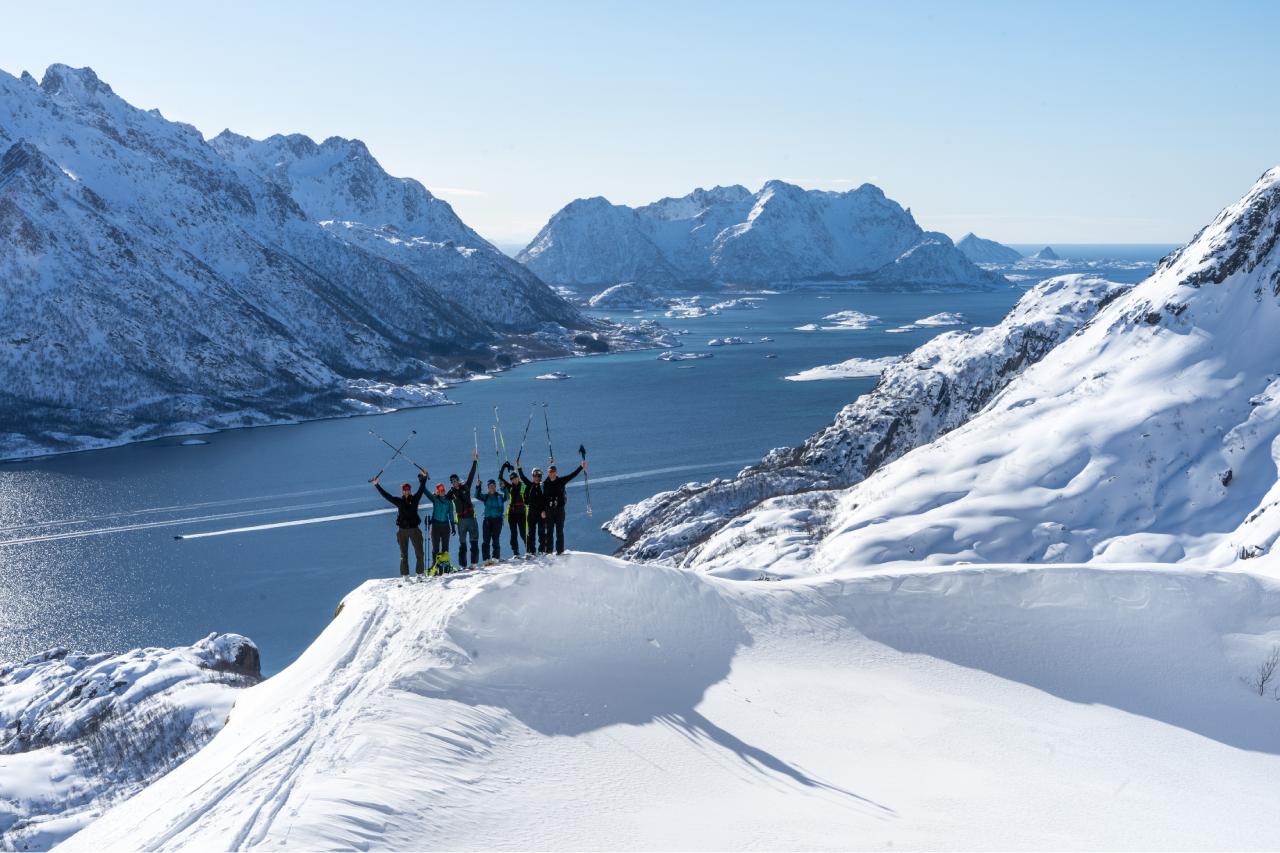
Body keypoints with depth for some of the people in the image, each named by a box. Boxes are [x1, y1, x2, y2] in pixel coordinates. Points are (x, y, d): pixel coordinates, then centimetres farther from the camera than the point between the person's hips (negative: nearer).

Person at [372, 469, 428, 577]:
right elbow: (386, 495, 5)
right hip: (402, 530, 0)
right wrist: (377, 486, 4)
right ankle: (404, 575, 5)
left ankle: (420, 573, 8)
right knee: (403, 554, 3)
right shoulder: (399, 501, 5)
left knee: (419, 553, 0)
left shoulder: (415, 499, 5)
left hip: (414, 528, 0)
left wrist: (424, 479, -7)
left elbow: (421, 490, 2)